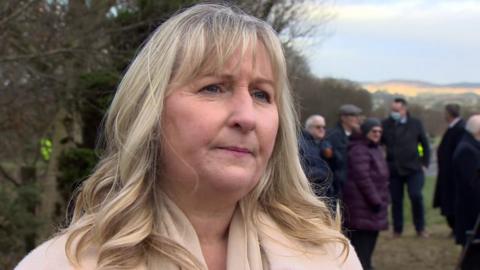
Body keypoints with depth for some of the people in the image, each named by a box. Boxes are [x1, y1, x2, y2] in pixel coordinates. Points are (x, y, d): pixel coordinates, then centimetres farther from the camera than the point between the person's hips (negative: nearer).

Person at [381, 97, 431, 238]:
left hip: (413, 168, -1)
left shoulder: (416, 124, 0)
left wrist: (424, 163, 4)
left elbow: (425, 144, 8)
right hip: (393, 170, 1)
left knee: (416, 196, -12)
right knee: (396, 200, 6)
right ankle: (397, 230, 20)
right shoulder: (386, 125, -3)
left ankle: (420, 228, 6)